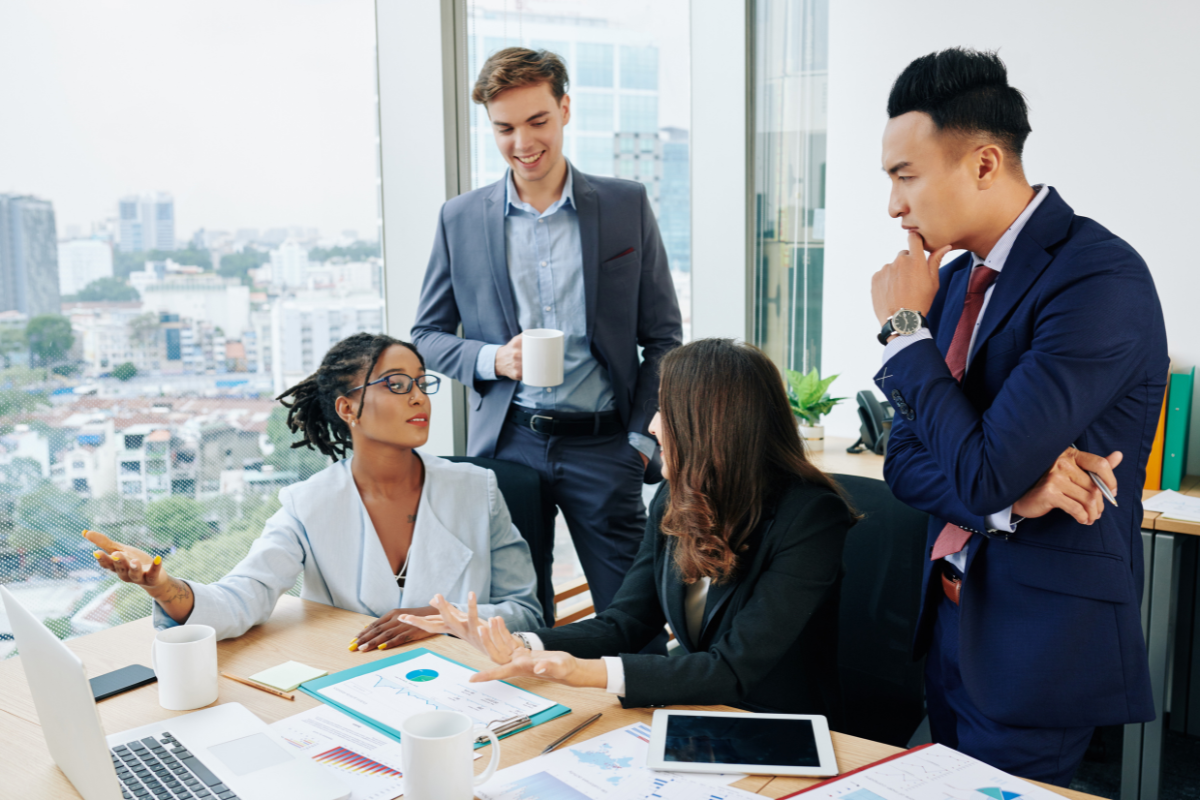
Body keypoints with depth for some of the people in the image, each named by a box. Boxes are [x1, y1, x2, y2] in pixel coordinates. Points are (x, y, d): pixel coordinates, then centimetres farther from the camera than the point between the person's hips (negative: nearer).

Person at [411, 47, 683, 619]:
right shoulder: (460, 219, 4)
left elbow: (663, 335, 6)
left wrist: (641, 437, 0)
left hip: (603, 445, -1)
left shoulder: (627, 205, 2)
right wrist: (492, 359, -9)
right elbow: (427, 334, 10)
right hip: (507, 444, 1)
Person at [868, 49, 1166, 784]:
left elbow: (981, 472, -27)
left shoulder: (1099, 279, -21)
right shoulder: (954, 280, 4)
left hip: (1040, 647, -7)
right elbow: (906, 463, 4)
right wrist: (1010, 496, -16)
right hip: (952, 621, 8)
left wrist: (904, 328, -15)